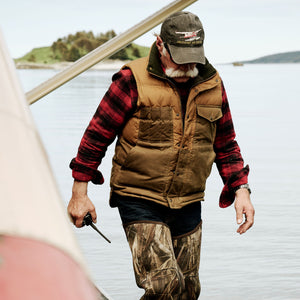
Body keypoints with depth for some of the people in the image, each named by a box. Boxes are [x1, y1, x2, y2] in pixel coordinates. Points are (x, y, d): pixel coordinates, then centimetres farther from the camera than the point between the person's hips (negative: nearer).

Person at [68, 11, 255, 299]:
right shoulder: (133, 80, -11)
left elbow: (225, 144, 16)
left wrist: (241, 189, 5)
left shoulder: (212, 84, 5)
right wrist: (79, 194, -6)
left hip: (188, 205, 6)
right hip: (139, 200, -5)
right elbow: (97, 135, -6)